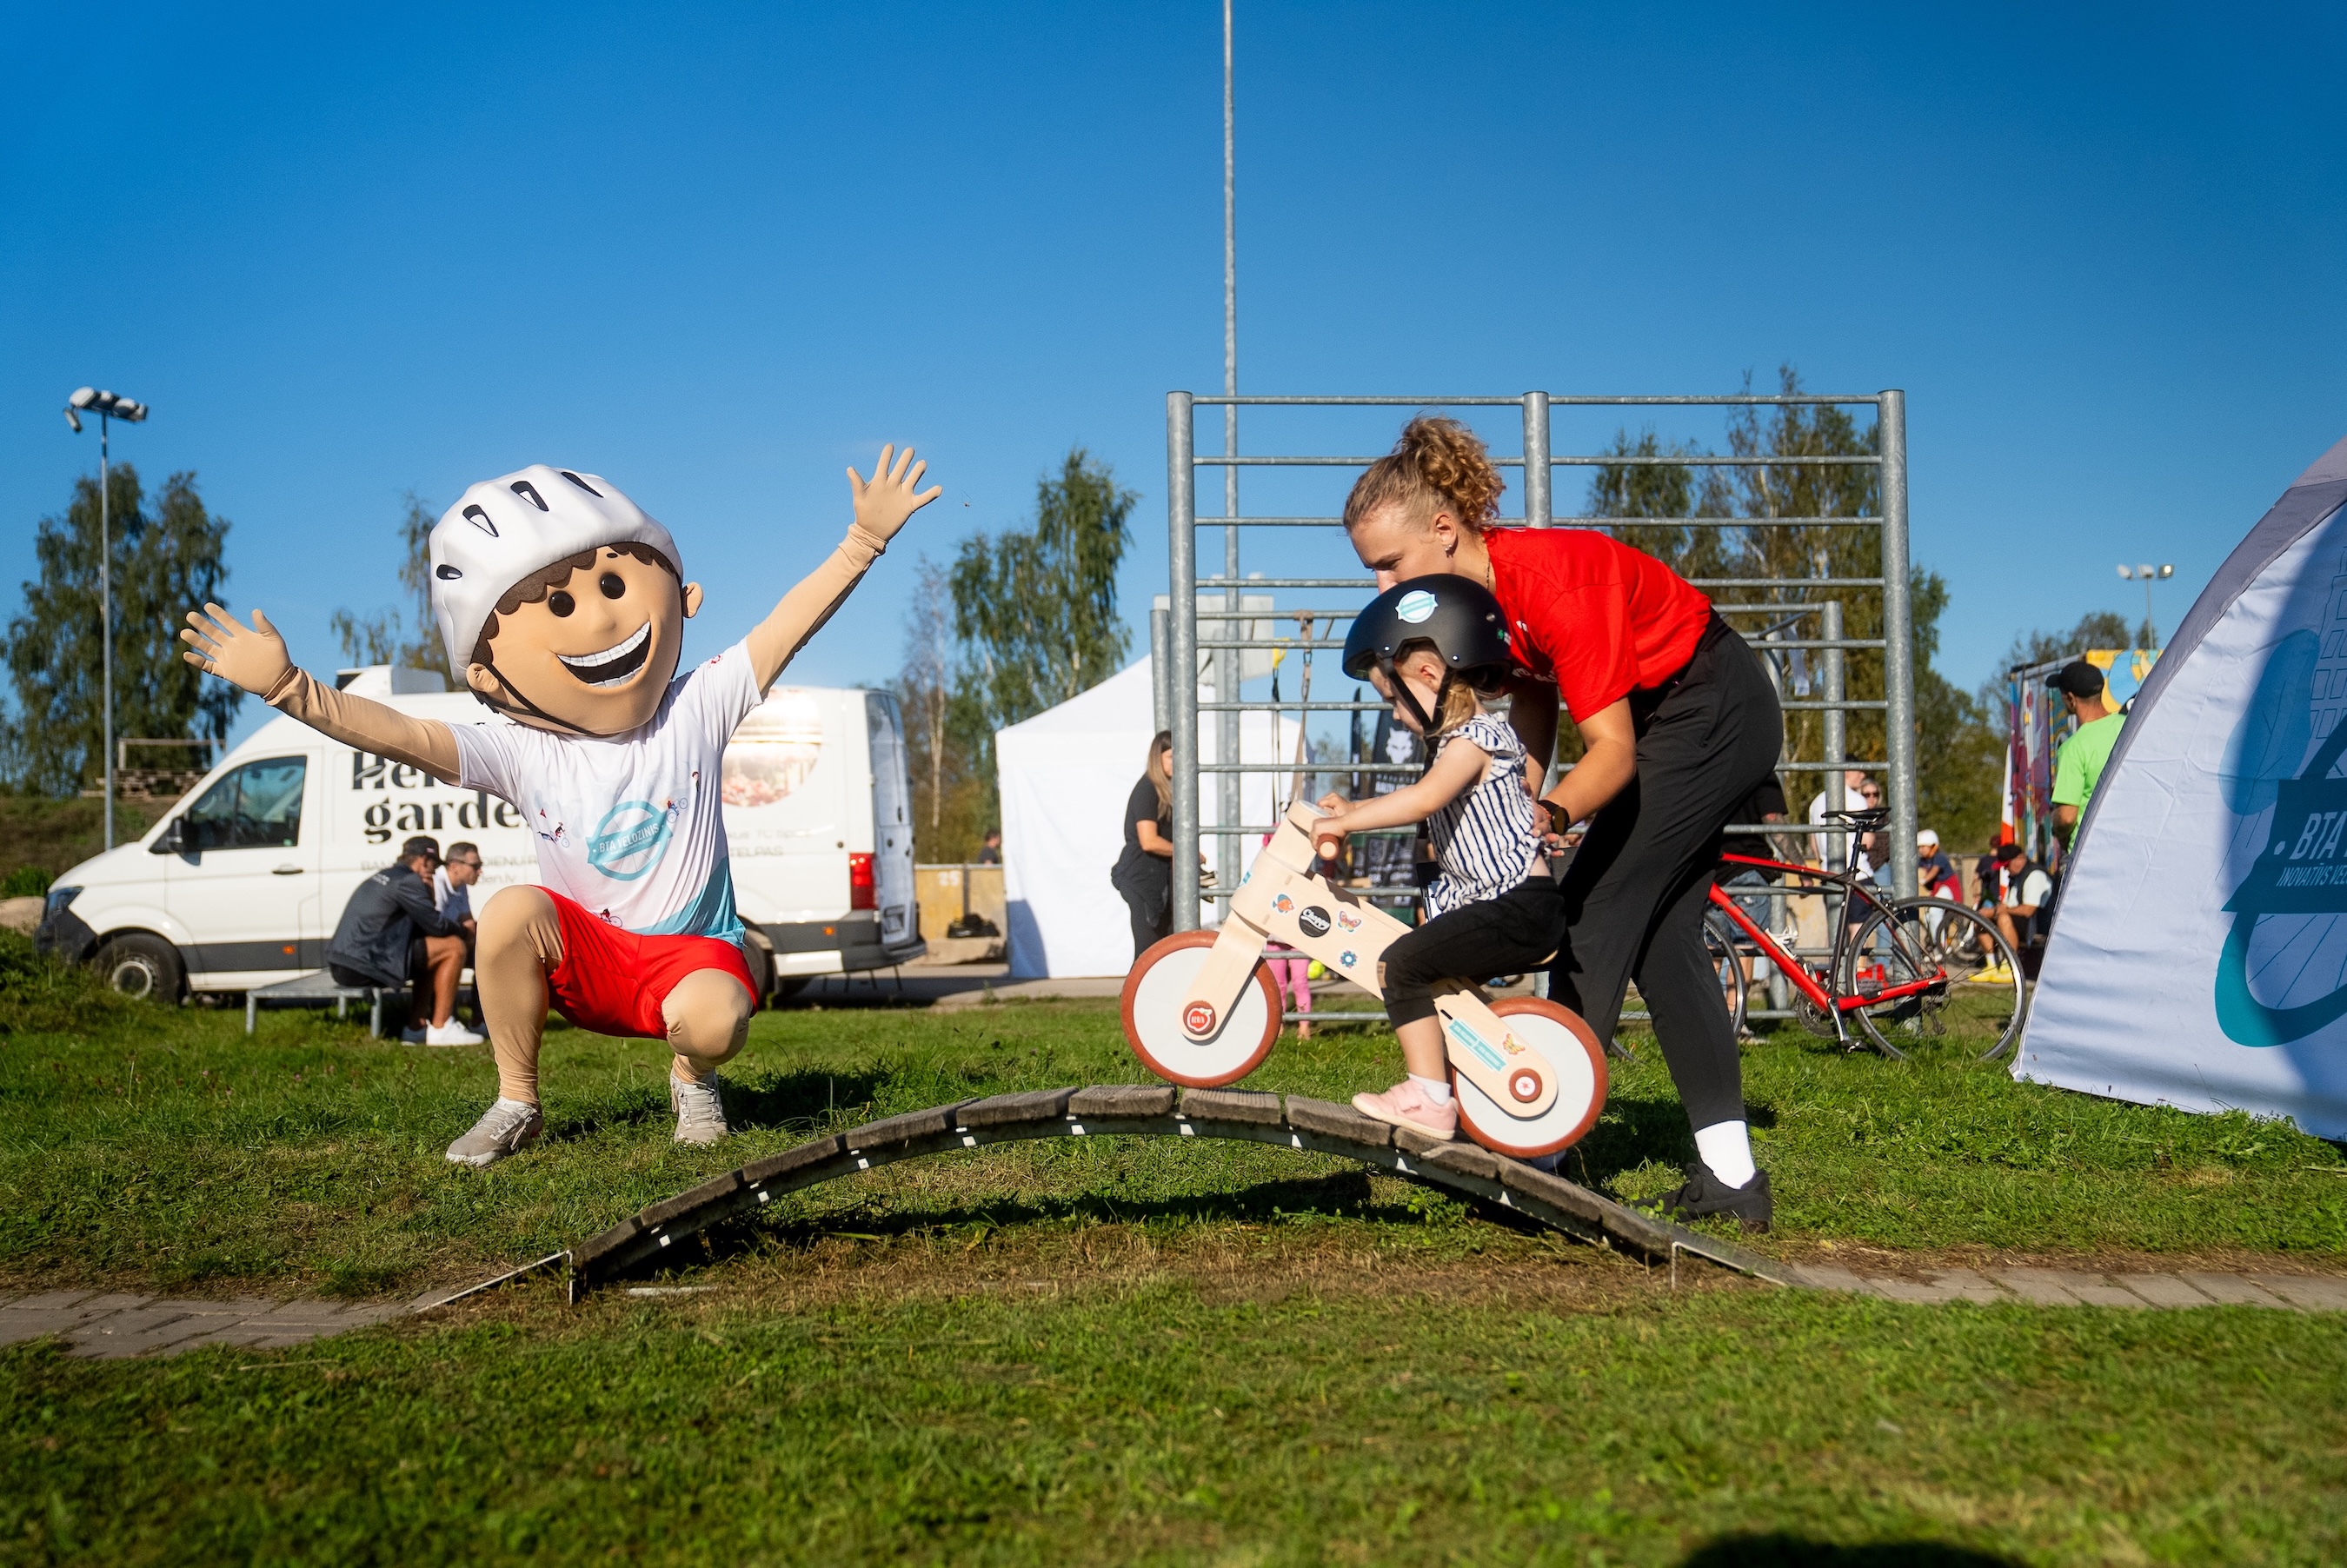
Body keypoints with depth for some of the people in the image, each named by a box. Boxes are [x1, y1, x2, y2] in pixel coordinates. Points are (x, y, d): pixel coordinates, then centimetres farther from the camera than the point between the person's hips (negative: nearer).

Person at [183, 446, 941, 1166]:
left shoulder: (697, 707, -9)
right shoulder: (517, 752, -10)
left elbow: (786, 624, -13)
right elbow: (397, 733, -19)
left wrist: (864, 539, -18)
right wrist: (288, 689, -31)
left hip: (691, 952, -1)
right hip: (582, 957, 2)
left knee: (714, 1020, -33)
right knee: (510, 911, -28)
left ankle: (693, 1077, 8)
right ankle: (516, 1102, -8)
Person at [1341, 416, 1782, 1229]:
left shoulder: (1552, 581, -32)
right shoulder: (1477, 591, -6)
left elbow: (1612, 748, -31)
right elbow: (1534, 719, -3)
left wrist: (1554, 813, -45)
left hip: (1716, 711, -9)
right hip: (1669, 717, 9)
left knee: (1599, 910, -13)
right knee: (1658, 934, 8)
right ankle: (1730, 1176, 13)